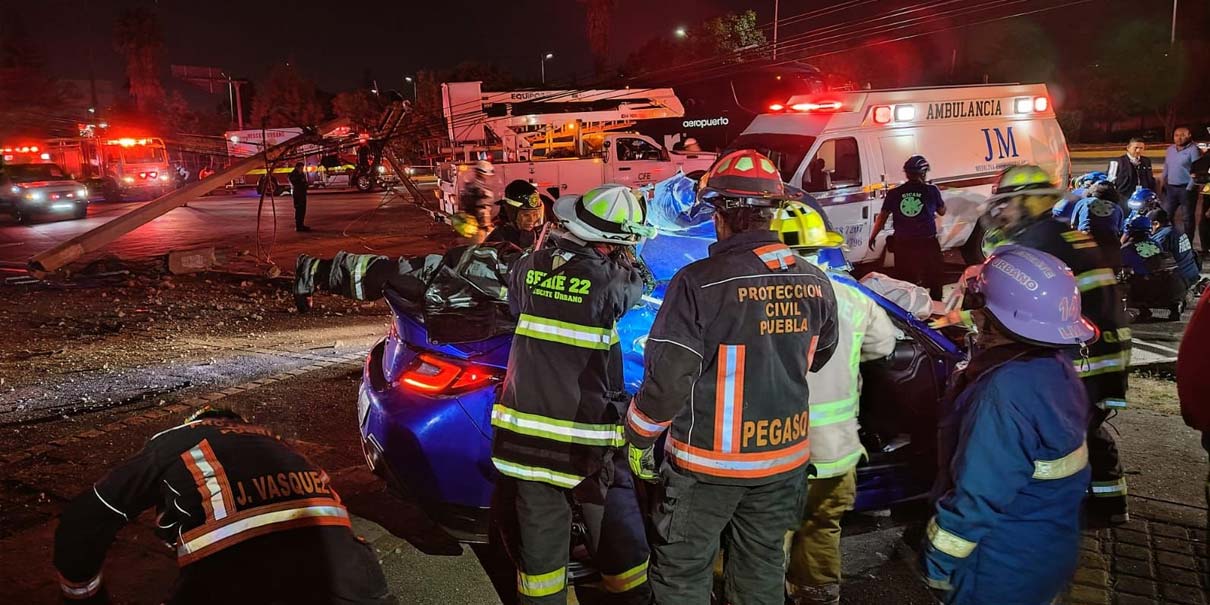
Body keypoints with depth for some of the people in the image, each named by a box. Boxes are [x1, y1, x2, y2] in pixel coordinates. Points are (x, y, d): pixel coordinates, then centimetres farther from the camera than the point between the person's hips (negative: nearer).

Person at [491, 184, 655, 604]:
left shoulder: (527, 268, -1)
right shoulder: (607, 280, -14)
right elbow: (635, 287, 8)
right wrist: (620, 257, 24)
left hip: (525, 431, 4)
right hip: (588, 436, -4)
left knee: (540, 538, 16)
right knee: (619, 535, 15)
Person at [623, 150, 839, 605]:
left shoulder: (700, 282, -22)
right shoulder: (815, 283, -4)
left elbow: (668, 375, -21)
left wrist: (639, 438, -6)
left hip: (708, 461, -5)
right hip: (785, 456, 5)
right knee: (762, 568, 22)